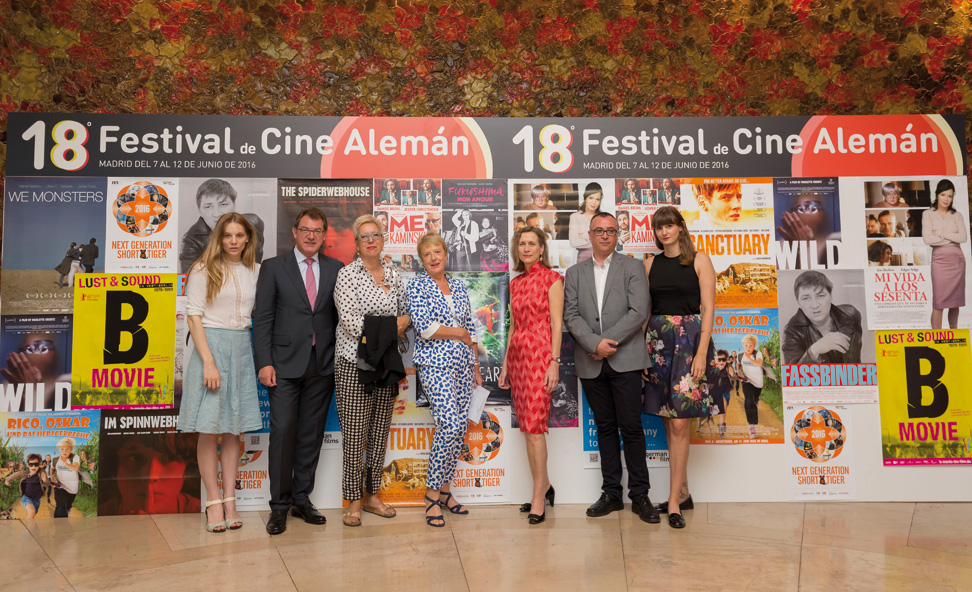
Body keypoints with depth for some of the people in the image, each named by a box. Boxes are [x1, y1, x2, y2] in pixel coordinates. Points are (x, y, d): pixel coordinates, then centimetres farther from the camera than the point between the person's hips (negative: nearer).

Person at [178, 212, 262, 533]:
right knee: (209, 428, 0)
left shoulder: (255, 271, 9)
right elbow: (194, 316, -7)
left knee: (233, 428, 8)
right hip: (210, 345, -4)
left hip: (242, 348, 4)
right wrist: (208, 362, -15)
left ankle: (230, 500, 15)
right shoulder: (204, 270, -2)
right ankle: (213, 501, 10)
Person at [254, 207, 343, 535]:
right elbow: (263, 319, -1)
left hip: (322, 365, 3)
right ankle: (279, 504, 10)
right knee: (283, 432, -4)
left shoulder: (336, 269, 8)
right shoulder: (273, 267, 3)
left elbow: (340, 317, 8)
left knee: (312, 434, 9)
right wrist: (264, 363, -8)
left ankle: (302, 499, 22)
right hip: (285, 364, -2)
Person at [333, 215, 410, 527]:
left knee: (380, 430, 9)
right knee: (354, 431, -2)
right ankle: (354, 501, 10)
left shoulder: (395, 277, 12)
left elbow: (405, 317, 19)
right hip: (354, 362, -5)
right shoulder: (347, 274, -4)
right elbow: (351, 322, -13)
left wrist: (402, 325, -4)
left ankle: (372, 495, 22)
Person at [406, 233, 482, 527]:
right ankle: (432, 494, -2)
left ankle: (445, 489, 19)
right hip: (435, 363, -6)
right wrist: (458, 332, -4)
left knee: (459, 428, 5)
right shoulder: (417, 285, -2)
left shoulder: (458, 287, 14)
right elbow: (424, 327, -14)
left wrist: (476, 367, 15)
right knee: (450, 424, -16)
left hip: (463, 364, 6)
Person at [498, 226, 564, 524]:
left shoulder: (551, 278, -3)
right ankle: (544, 486, 23)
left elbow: (557, 324, -8)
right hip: (517, 354, 7)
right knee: (527, 426, 9)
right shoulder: (516, 282, 16)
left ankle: (538, 497, 0)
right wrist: (505, 363, 16)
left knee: (534, 426, -9)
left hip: (539, 355, -7)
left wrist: (554, 363, -15)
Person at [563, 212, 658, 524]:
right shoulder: (574, 273, 12)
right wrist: (595, 343, -12)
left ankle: (639, 495, 10)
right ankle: (611, 493, 19)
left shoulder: (632, 267, 6)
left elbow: (639, 311, -6)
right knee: (605, 427, 10)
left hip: (624, 360, -2)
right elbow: (571, 315, 2)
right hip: (591, 363, 3)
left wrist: (610, 341, -13)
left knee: (631, 427, -2)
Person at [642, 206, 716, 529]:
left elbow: (708, 309, -5)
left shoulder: (699, 260, 0)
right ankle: (683, 493, 20)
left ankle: (674, 501, 0)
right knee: (670, 423, 8)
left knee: (679, 424, -7)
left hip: (689, 340, -4)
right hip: (657, 341, 4)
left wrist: (702, 353, -13)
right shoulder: (650, 264, 11)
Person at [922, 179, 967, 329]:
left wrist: (940, 233, -8)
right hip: (939, 259, -3)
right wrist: (952, 237, -3)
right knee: (939, 302, -8)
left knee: (955, 301, 5)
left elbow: (964, 237, -3)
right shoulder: (928, 214, 5)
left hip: (957, 259, 3)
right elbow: (927, 239, -8)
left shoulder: (957, 216, 11)